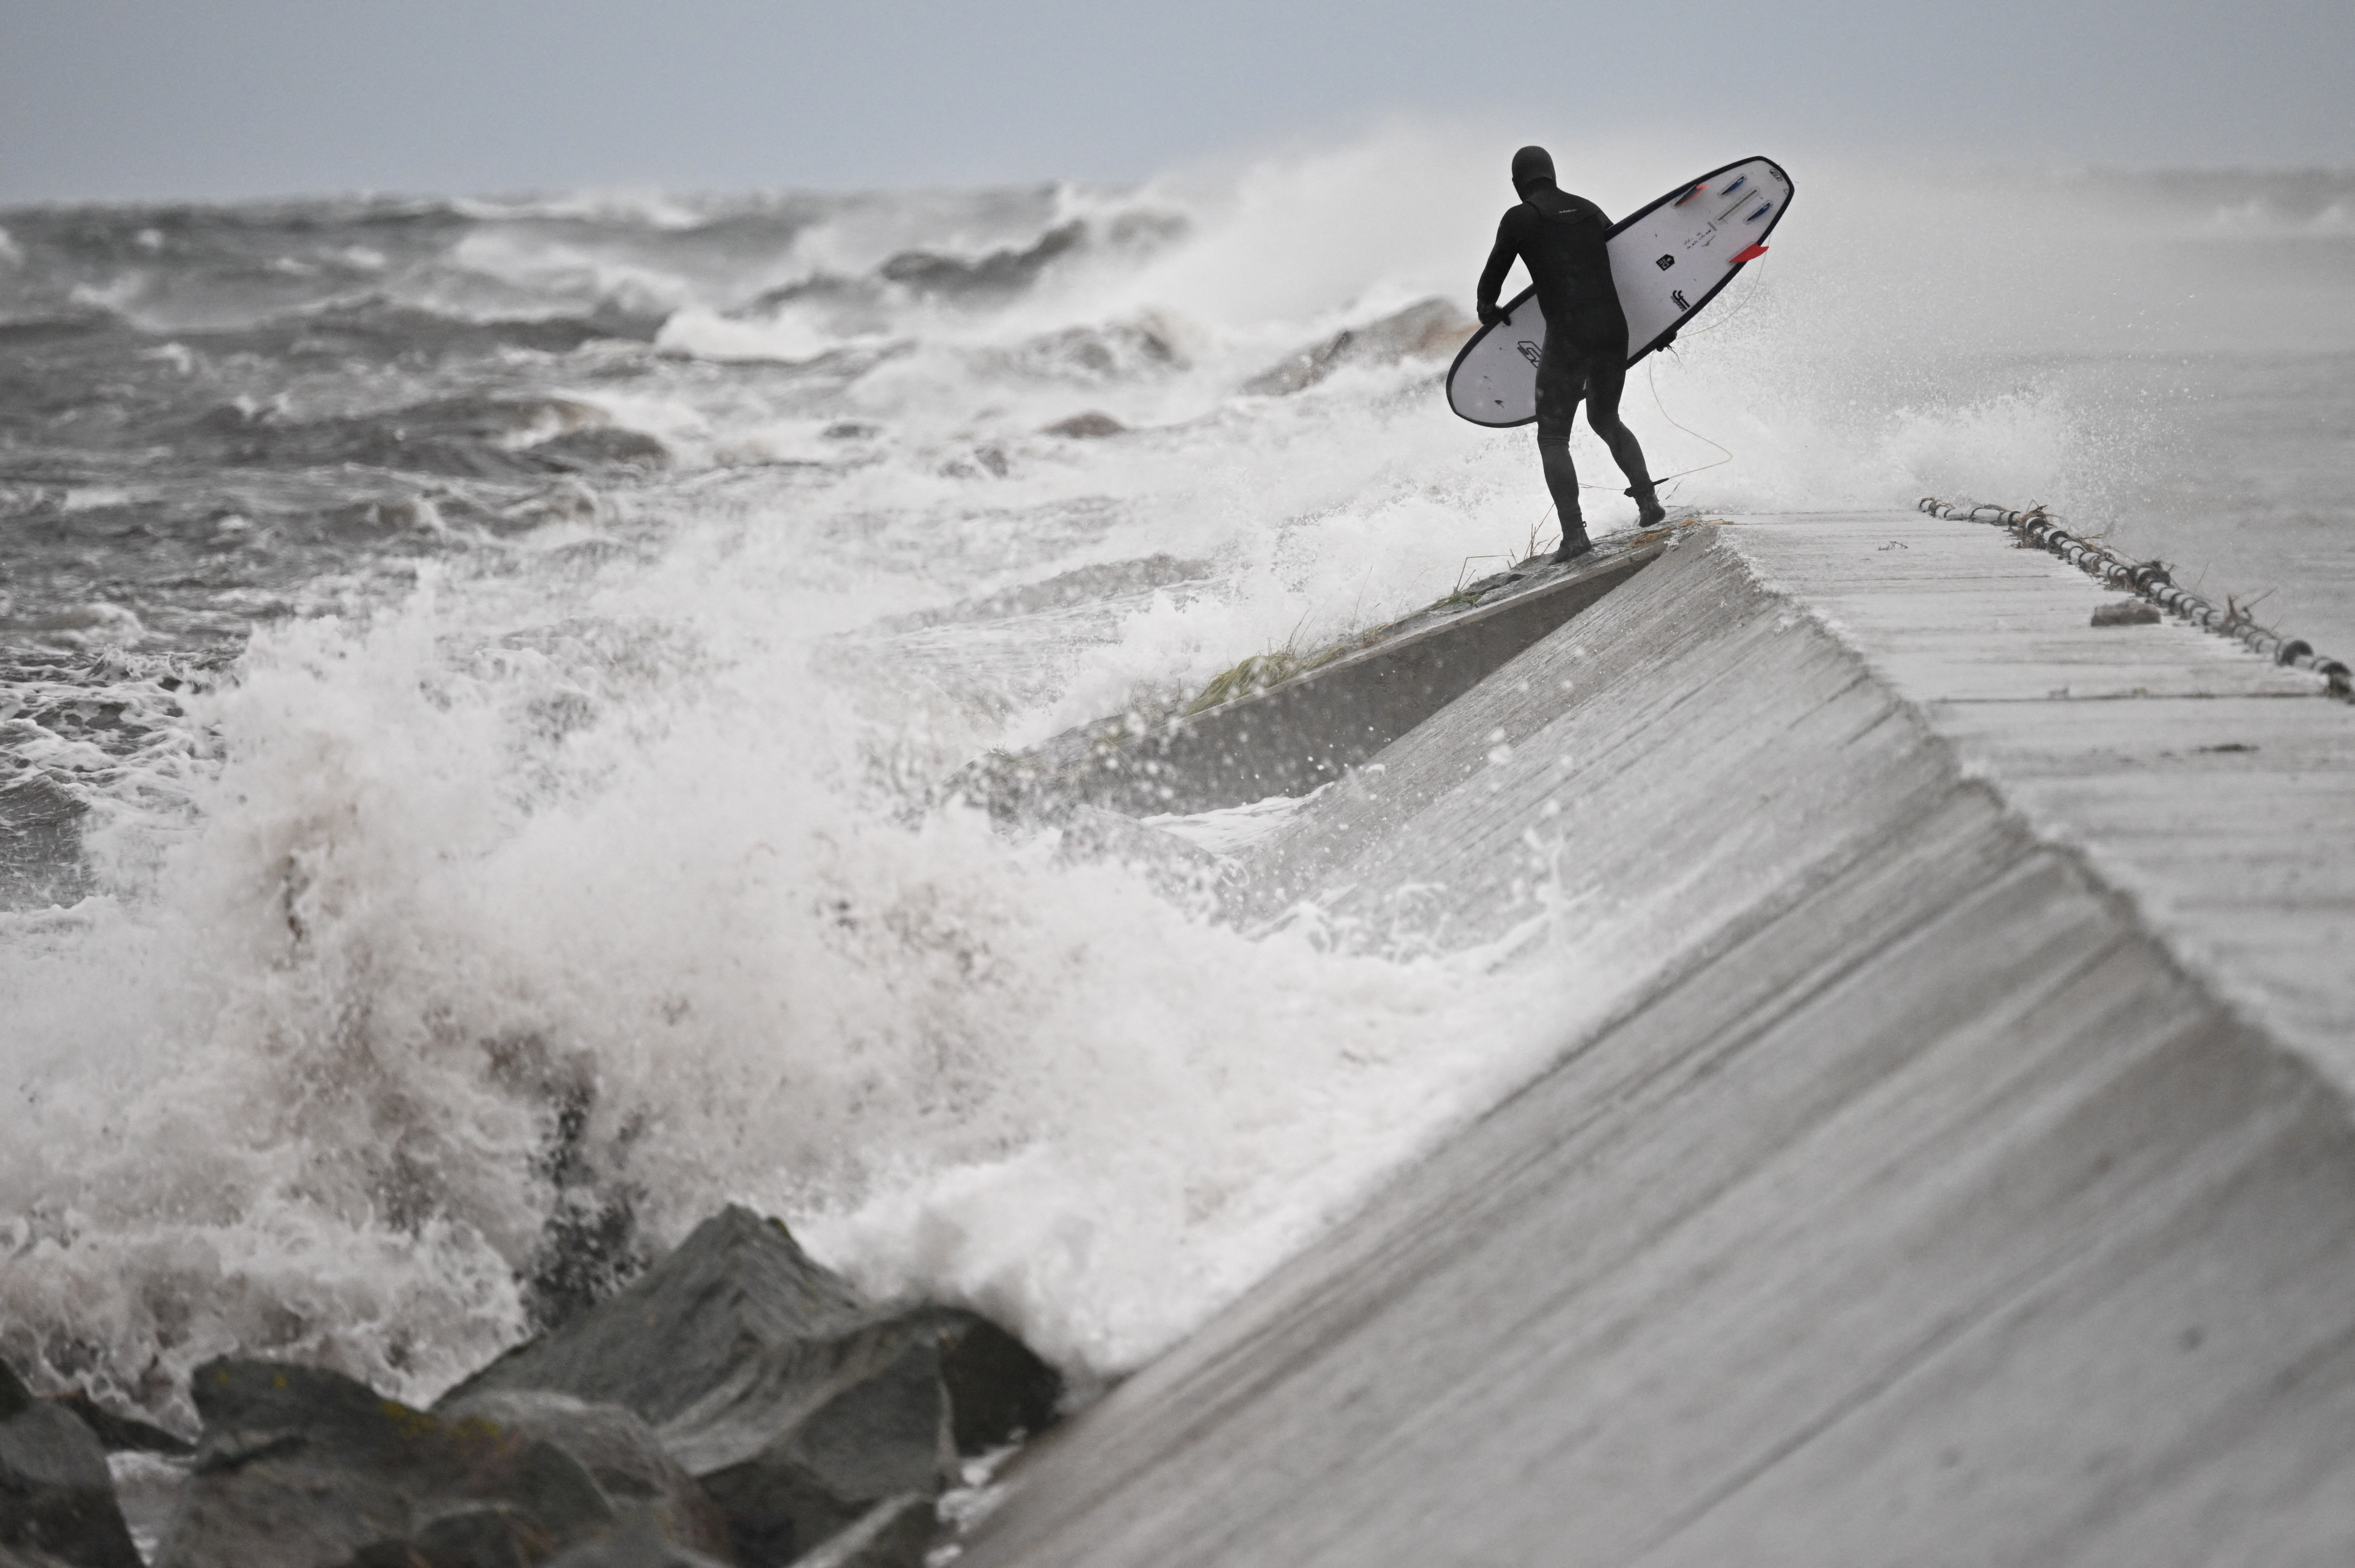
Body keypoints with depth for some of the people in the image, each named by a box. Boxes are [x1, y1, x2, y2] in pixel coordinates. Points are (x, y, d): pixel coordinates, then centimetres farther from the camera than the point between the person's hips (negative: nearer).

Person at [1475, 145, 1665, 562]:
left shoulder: (1520, 218, 0)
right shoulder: (1588, 210, 15)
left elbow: (1494, 274, 6)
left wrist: (1488, 309, 29)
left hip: (1568, 337, -5)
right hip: (1615, 330, 5)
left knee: (1553, 437, 4)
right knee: (1606, 420, 27)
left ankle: (1575, 533, -9)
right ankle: (1648, 501, 14)